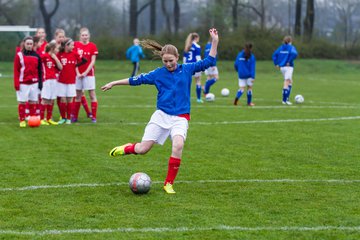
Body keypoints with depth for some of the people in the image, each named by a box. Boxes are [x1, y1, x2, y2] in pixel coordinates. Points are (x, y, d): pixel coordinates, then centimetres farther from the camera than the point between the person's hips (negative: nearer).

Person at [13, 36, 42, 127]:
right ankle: (22, 121, 5)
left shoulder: (36, 56, 8)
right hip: (23, 83, -3)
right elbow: (16, 70, -3)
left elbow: (40, 70, 10)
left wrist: (40, 82, 3)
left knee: (33, 102, 5)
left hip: (34, 83, 3)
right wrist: (16, 84, -10)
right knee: (22, 102, 0)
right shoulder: (19, 55, -1)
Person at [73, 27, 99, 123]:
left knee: (92, 95, -3)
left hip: (89, 73, -2)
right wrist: (77, 73, -7)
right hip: (78, 74, 2)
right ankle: (75, 117, 14)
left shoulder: (92, 46, -1)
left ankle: (94, 117, 0)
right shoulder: (76, 45, 2)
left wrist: (85, 72, -11)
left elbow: (93, 61, -4)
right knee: (78, 95, 8)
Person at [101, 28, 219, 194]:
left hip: (180, 118, -1)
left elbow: (209, 62, 4)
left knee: (178, 145, -28)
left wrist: (215, 42, -6)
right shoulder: (158, 73, 2)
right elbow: (137, 80, 10)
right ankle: (127, 148, 35)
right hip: (161, 115, 1)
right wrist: (114, 83, 13)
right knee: (142, 149, -3)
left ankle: (168, 184, -14)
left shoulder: (187, 69, 3)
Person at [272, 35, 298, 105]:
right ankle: (284, 100, -4)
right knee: (286, 83, -3)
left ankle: (286, 98, 15)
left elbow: (274, 55, 7)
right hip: (289, 67, -6)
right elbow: (294, 54, -26)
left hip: (282, 67, 6)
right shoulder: (291, 47, -7)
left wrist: (276, 64, 5)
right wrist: (289, 61, -17)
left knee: (290, 82, 20)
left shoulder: (281, 48, 11)